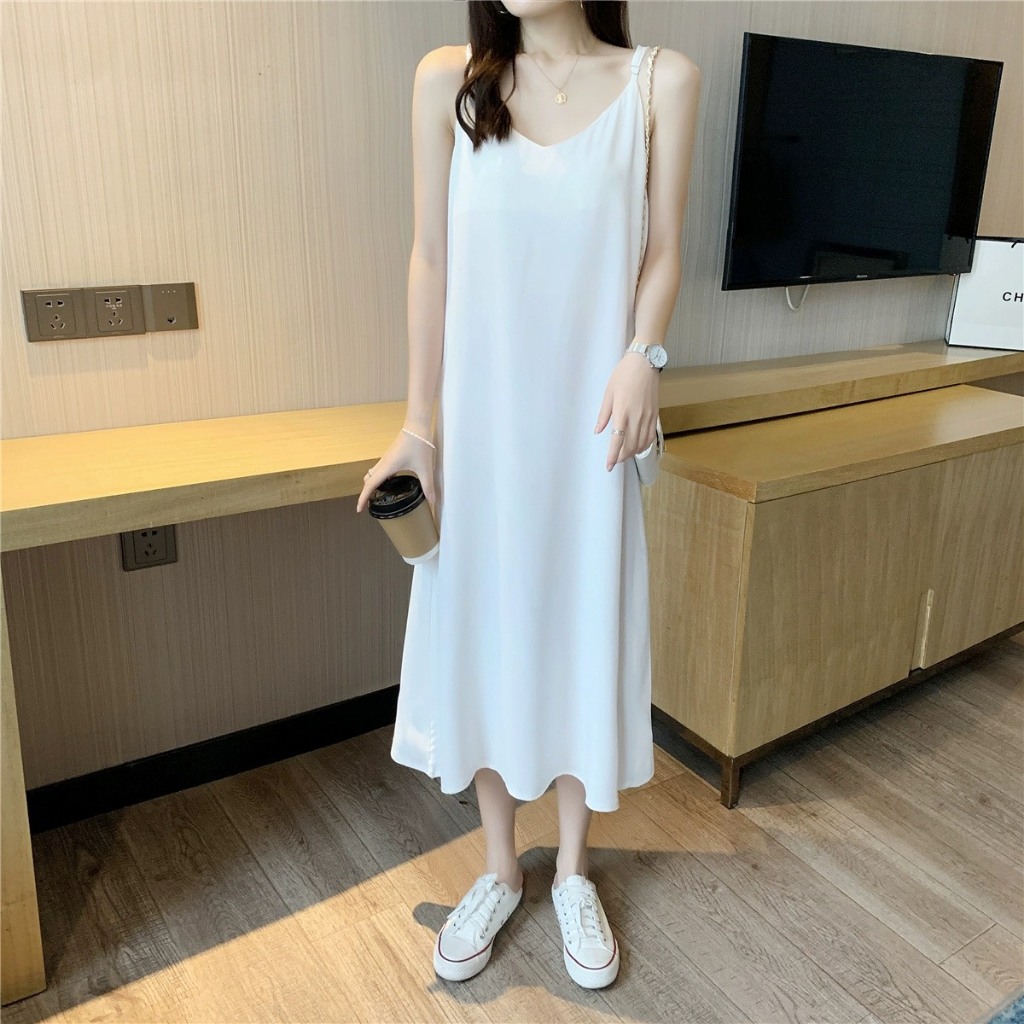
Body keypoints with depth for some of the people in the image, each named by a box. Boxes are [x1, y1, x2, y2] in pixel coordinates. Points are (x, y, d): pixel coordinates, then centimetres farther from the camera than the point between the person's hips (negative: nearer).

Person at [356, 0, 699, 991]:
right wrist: (419, 423, -1)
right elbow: (432, 259, 1)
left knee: (583, 630, 8)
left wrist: (640, 355, -19)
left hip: (587, 417, -1)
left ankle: (572, 873, 31)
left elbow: (661, 253, 1)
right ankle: (500, 869, 31)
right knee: (482, 630, 9)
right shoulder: (448, 80, 2)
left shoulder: (662, 80, 0)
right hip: (479, 414, 1)